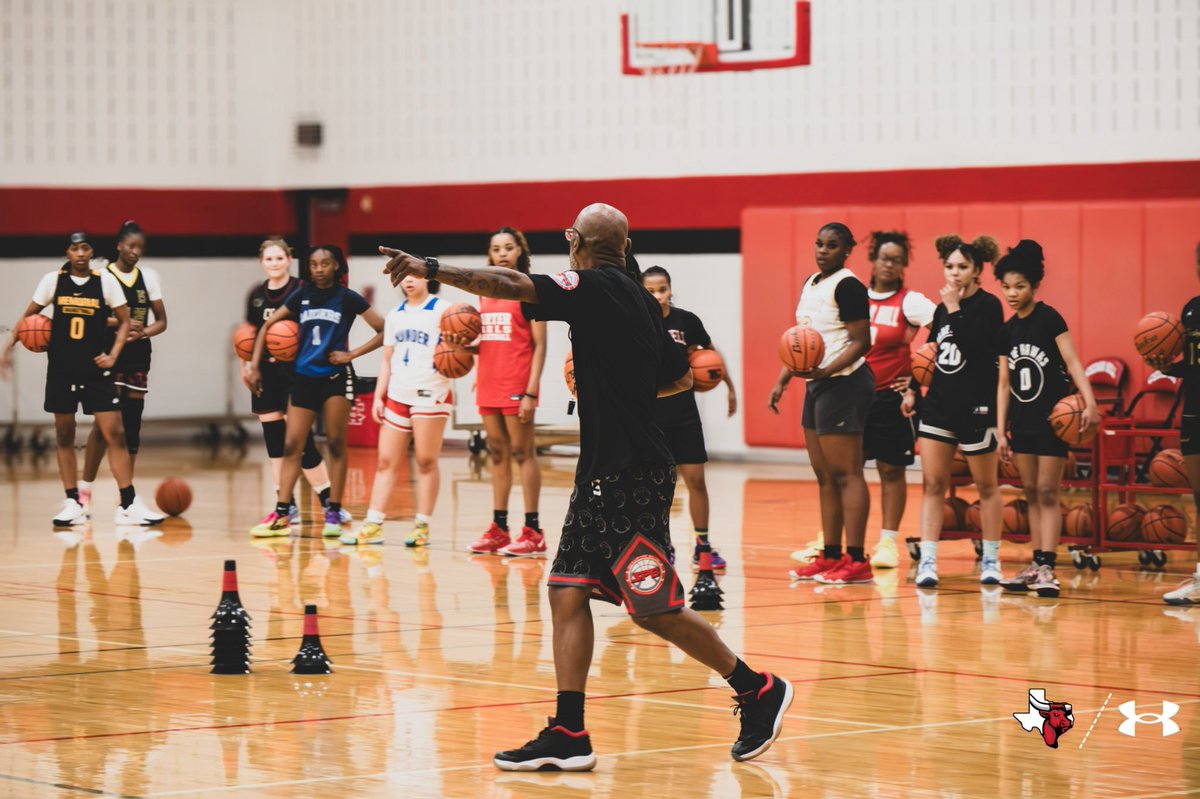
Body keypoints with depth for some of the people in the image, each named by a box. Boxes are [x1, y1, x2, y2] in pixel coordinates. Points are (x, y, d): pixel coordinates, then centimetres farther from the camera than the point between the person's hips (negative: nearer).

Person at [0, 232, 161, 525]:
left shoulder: (106, 280, -3)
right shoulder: (53, 280, 0)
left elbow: (124, 321, 4)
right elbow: (28, 317, 9)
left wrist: (112, 355, -8)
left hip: (95, 369, -1)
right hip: (61, 368, 1)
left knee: (115, 433, -7)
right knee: (64, 436, 5)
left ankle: (129, 504, -5)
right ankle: (73, 504, 12)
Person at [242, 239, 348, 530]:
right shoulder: (256, 295, 11)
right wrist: (245, 366, 11)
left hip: (295, 372, -5)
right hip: (266, 374, 5)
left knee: (301, 440, -8)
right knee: (273, 439, 6)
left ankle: (328, 502, 0)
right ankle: (286, 507, 12)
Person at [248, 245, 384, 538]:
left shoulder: (348, 298, -1)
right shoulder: (302, 296, 8)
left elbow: (383, 331, -4)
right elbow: (267, 325, 12)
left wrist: (352, 354, -10)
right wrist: (254, 365, 5)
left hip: (336, 378, -3)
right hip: (304, 378, 3)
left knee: (336, 445, -1)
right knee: (291, 446, -1)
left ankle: (334, 514, 3)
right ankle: (281, 514, 0)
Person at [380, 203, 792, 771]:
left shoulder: (599, 288, -13)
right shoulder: (636, 298, 13)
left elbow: (510, 286, -23)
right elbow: (681, 377, 22)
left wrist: (430, 269, -20)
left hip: (630, 479, -9)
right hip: (604, 475, 9)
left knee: (655, 610, -3)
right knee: (567, 592, 5)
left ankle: (758, 691, 10)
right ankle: (568, 735, 4)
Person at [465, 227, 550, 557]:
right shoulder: (486, 292, 14)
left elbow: (539, 345, -9)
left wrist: (531, 392, -16)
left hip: (516, 382, -6)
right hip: (488, 381, 6)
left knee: (522, 452, -5)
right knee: (497, 453, 9)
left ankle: (533, 532, -3)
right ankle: (499, 529, 14)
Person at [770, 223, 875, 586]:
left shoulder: (847, 286, -12)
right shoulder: (811, 283, 16)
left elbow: (861, 342, -17)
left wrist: (826, 370, -29)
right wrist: (782, 380, 18)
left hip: (843, 383, -10)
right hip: (817, 383, 10)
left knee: (845, 474, -10)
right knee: (824, 475, 12)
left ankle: (857, 561, -10)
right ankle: (831, 556, 17)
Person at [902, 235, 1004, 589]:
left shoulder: (988, 306, -9)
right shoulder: (942, 309, 10)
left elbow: (972, 348, -23)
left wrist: (954, 310, -18)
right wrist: (912, 390, 13)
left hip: (976, 407, -6)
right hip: (938, 403, 6)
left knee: (986, 486, 7)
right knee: (932, 483, -2)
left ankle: (991, 560, 18)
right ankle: (927, 561, -5)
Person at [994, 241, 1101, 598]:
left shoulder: (1049, 318, -8)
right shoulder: (1007, 330, 8)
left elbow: (1072, 361, -17)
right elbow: (1004, 382, 10)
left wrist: (1090, 402, -30)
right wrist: (1001, 431, 6)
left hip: (1053, 418, -6)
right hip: (1023, 420, 6)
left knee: (1047, 492, -8)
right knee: (1031, 492, 8)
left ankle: (1047, 568, -12)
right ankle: (1036, 565, 12)